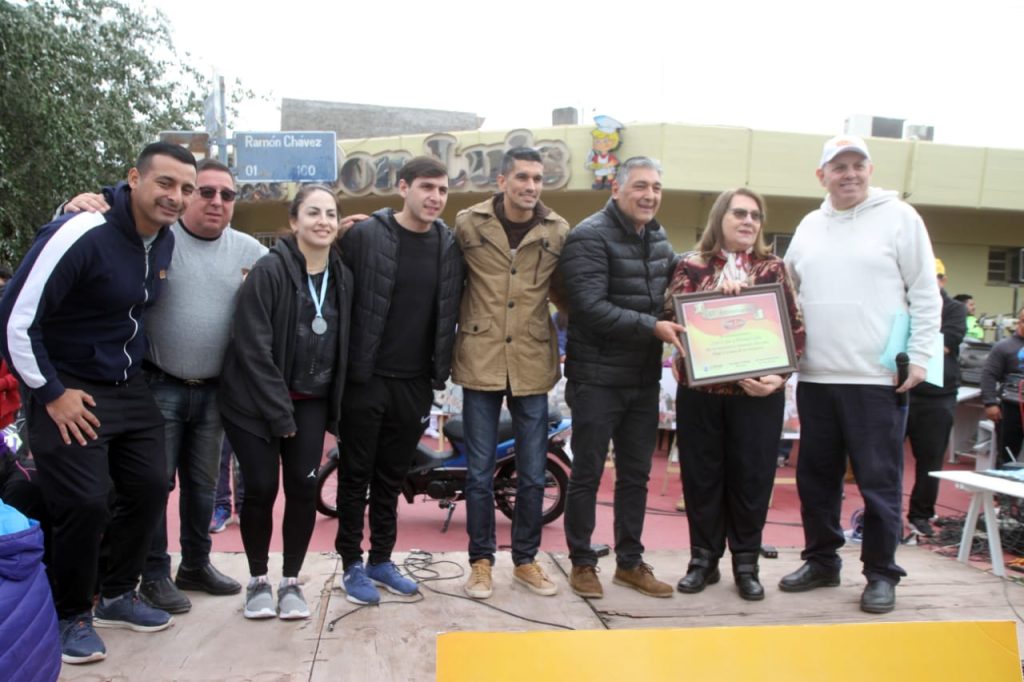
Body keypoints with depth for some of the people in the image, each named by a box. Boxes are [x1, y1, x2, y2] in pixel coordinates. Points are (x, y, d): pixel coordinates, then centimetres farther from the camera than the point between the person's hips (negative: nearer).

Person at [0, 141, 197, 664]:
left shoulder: (164, 240, 1)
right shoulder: (80, 235, -23)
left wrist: (134, 364, 17)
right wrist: (51, 393, -16)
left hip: (129, 387, 8)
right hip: (69, 391, -7)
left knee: (150, 489, 7)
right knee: (85, 504, -10)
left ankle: (117, 596, 28)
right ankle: (71, 617, 14)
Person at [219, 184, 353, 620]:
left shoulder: (341, 276, 3)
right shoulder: (269, 271, -14)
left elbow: (342, 344, 8)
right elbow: (253, 347, -16)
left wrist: (335, 408, 4)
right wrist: (280, 413, -15)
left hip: (311, 401, 4)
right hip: (256, 401, -4)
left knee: (303, 487, -2)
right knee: (261, 488, -2)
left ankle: (291, 581, 15)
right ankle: (258, 581, 19)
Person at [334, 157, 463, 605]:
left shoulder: (449, 245, 5)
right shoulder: (364, 235, -7)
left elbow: (449, 313, 11)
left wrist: (441, 370, 8)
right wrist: (344, 365, -7)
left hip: (415, 384, 4)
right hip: (366, 379, -3)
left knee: (392, 477, 14)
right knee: (356, 475, 7)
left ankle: (381, 560, 27)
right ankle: (351, 564, 20)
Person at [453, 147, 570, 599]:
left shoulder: (558, 231, 2)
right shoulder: (469, 223, -1)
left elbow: (561, 292, 12)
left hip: (532, 364, 1)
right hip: (481, 362, -1)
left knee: (532, 474, 9)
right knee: (480, 473, 7)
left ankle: (525, 560, 26)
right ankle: (481, 560, 23)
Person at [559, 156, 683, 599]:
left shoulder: (658, 239, 12)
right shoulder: (590, 238, -12)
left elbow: (671, 290, 25)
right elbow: (591, 308, -21)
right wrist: (652, 327, -23)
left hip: (644, 378, 7)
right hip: (597, 377, -7)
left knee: (636, 474, 14)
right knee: (587, 474, 5)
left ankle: (630, 562, 27)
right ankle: (582, 562, 19)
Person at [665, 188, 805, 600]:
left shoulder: (772, 268, 8)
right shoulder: (691, 267, 6)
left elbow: (795, 329, 4)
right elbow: (672, 317, -6)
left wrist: (779, 375, -11)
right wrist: (719, 296, -17)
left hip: (758, 392, 0)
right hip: (700, 390, 0)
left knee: (751, 477, 5)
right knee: (701, 476, 6)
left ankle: (746, 563, 20)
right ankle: (703, 558, 21)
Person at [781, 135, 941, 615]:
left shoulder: (898, 217, 0)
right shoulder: (809, 226, 13)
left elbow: (925, 294, -2)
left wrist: (919, 356, -8)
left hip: (877, 377, -4)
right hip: (815, 377, 5)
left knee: (879, 481, 2)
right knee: (816, 476, 12)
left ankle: (881, 573, 15)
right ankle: (821, 560, 26)